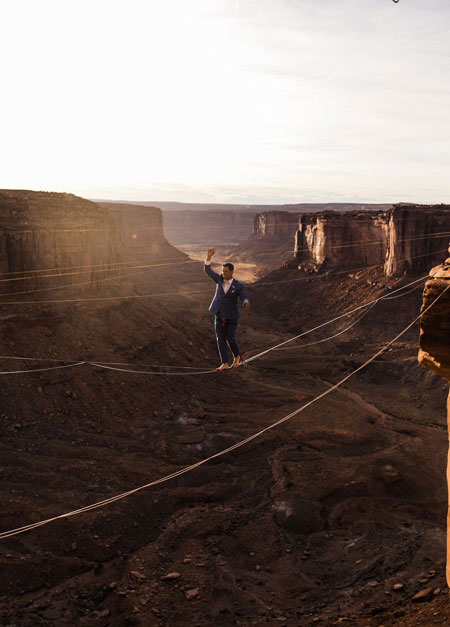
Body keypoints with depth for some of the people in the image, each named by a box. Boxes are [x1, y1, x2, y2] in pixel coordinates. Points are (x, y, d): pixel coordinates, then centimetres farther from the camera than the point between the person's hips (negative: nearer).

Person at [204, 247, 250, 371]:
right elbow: (207, 270, -8)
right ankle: (225, 364, 4)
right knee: (220, 339, -1)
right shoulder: (220, 279, -2)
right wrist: (209, 256, -23)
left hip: (231, 315, -4)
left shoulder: (238, 285, -12)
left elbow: (244, 299, -20)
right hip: (219, 315, 4)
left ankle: (237, 356, 27)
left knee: (230, 338, -1)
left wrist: (246, 302, -46)